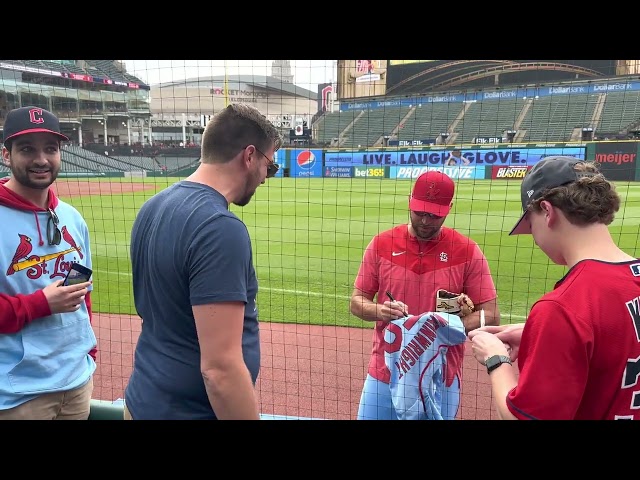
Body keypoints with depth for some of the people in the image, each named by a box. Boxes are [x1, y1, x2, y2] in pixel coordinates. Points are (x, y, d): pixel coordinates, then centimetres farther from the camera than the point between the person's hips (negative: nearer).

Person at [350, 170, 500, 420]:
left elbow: (491, 315, -5)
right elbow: (356, 302, 3)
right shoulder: (381, 244, -2)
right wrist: (380, 311, -18)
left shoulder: (468, 251, -6)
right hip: (383, 374, 2)